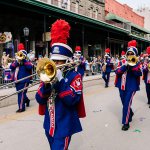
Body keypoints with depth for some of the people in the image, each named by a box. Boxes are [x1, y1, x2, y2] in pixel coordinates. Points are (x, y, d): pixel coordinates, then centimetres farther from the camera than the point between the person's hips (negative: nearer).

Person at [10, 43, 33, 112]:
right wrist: (17, 62, -15)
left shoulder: (26, 62, -2)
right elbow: (11, 67, -2)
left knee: (21, 94, -9)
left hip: (24, 81, -7)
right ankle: (27, 100, 45)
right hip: (17, 81, 7)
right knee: (20, 93, 19)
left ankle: (21, 107, -4)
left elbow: (30, 67, -23)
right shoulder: (16, 62, 14)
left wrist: (24, 61, -21)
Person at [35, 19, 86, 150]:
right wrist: (45, 84, -20)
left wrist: (59, 80, -25)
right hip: (49, 125, 6)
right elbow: (40, 99, -2)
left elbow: (72, 100, -22)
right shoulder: (49, 74, 4)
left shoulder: (74, 76, -9)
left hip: (64, 126, -6)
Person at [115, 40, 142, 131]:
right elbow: (117, 72, -6)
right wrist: (125, 65, -18)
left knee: (127, 104, -12)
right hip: (122, 86, 4)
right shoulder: (122, 62, 7)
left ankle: (126, 123, -4)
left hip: (131, 87, -4)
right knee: (124, 103, 18)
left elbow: (139, 74, -16)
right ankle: (130, 114, 45)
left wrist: (132, 65, -24)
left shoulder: (137, 63, 0)